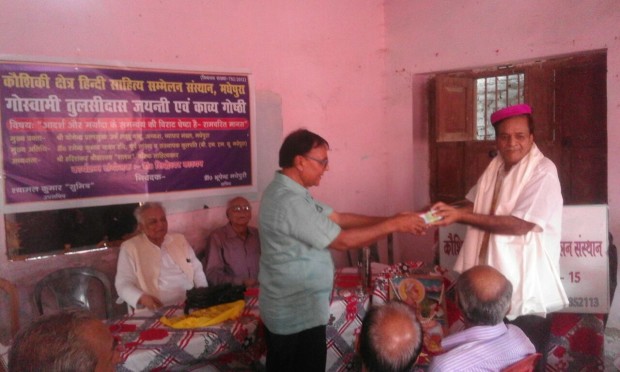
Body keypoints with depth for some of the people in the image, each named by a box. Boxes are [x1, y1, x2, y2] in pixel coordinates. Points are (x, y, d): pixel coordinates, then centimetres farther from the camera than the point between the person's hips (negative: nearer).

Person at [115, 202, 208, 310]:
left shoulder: (180, 240, 16)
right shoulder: (130, 247, 3)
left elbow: (197, 270, 17)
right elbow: (123, 284, -1)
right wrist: (142, 297, -22)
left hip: (190, 304, 3)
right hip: (157, 310, -3)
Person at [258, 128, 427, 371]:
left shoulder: (287, 191, 7)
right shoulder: (289, 202, -26)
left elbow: (338, 218, 6)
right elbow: (343, 241, -23)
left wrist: (391, 219, -1)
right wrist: (394, 225, -15)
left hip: (286, 308, 10)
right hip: (298, 313, -10)